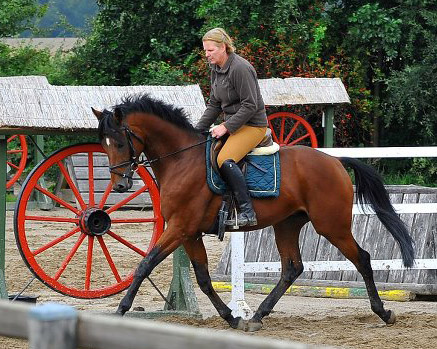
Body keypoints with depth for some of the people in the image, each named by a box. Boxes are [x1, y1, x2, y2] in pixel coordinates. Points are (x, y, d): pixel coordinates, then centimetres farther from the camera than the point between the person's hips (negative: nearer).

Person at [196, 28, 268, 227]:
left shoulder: (240, 68, -20)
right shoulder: (216, 69, 9)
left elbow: (250, 105, -21)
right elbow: (214, 105, 16)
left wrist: (226, 127, -22)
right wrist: (198, 130, 7)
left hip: (252, 125, -10)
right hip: (232, 124, 10)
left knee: (224, 160, -29)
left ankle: (247, 212, -30)